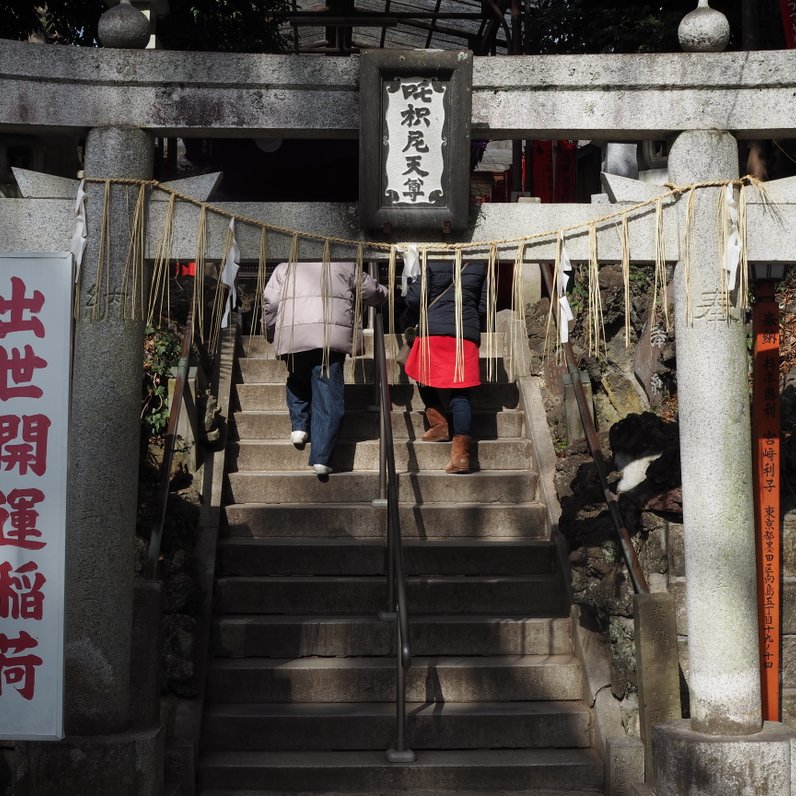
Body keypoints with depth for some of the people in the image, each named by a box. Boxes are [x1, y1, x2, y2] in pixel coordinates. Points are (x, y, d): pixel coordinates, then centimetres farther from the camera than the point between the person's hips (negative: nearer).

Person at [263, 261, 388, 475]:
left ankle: (299, 426, 13)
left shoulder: (285, 266, 22)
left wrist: (271, 333, 28)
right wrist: (383, 293, 48)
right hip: (331, 335, -2)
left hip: (292, 335, 2)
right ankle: (321, 457, -7)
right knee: (328, 396, -1)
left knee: (297, 380, 29)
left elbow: (269, 302, 16)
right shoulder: (346, 265, 20)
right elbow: (372, 292, 26)